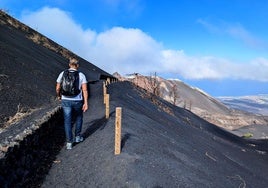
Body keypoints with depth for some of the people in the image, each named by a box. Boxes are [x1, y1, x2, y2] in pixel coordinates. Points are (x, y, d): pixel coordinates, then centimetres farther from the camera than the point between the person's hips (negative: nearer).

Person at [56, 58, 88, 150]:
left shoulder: (62, 74, 2)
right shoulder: (81, 75, -2)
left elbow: (57, 88, 3)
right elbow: (85, 90, -11)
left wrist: (58, 96, 23)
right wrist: (86, 103, -10)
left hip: (66, 101, 1)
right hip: (77, 101, 0)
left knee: (67, 121, 8)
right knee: (78, 118, 24)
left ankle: (69, 142, 6)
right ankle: (77, 137, 32)